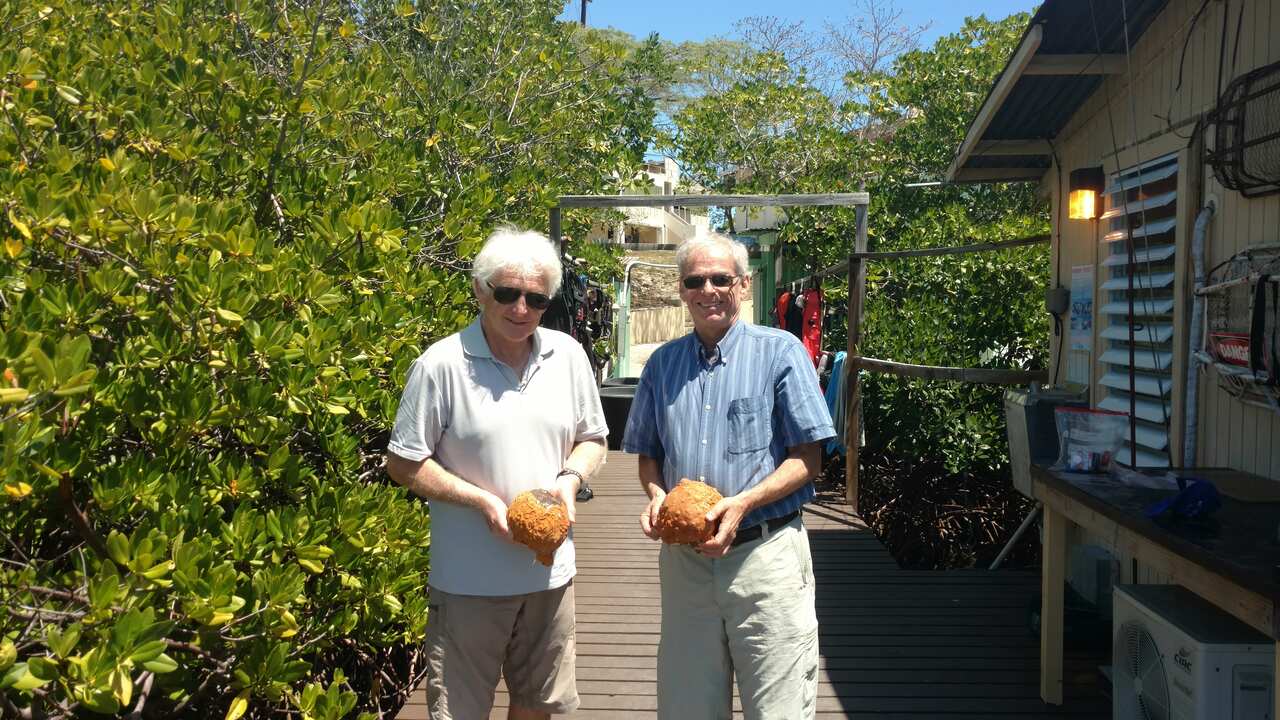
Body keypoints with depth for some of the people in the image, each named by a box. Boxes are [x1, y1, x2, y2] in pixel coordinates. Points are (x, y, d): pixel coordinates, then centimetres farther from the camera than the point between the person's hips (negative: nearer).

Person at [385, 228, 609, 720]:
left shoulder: (568, 355, 1)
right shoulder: (440, 366, -14)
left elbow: (592, 439, 12)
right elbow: (403, 464, -9)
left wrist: (571, 478, -9)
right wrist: (483, 502, -18)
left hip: (550, 570, 4)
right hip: (469, 580, -4)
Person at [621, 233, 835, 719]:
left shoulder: (780, 351, -3)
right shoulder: (662, 364, 10)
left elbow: (807, 459, -5)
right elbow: (648, 455, 17)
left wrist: (743, 504, -19)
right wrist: (656, 495, -5)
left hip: (764, 553, -4)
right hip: (683, 559, 4)